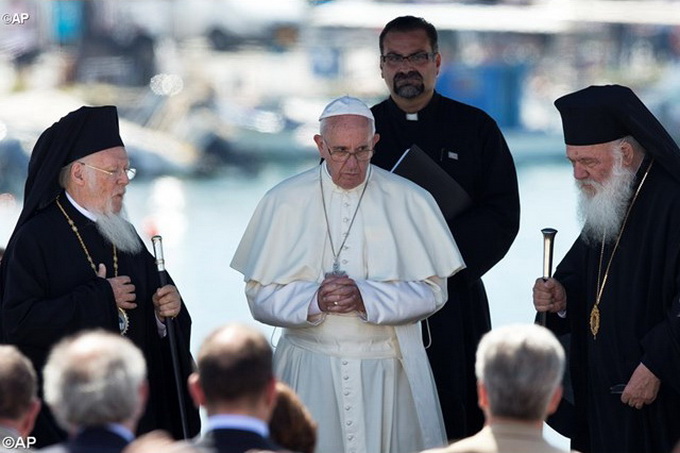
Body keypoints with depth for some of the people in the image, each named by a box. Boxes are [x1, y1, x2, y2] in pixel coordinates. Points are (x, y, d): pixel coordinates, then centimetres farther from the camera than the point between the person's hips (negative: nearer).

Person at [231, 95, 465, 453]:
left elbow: (432, 290, -3)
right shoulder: (285, 202, 0)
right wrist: (313, 300, -20)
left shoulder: (410, 201, -1)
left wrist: (367, 298, -18)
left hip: (387, 369, 0)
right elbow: (259, 294, -1)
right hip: (310, 373, 0)